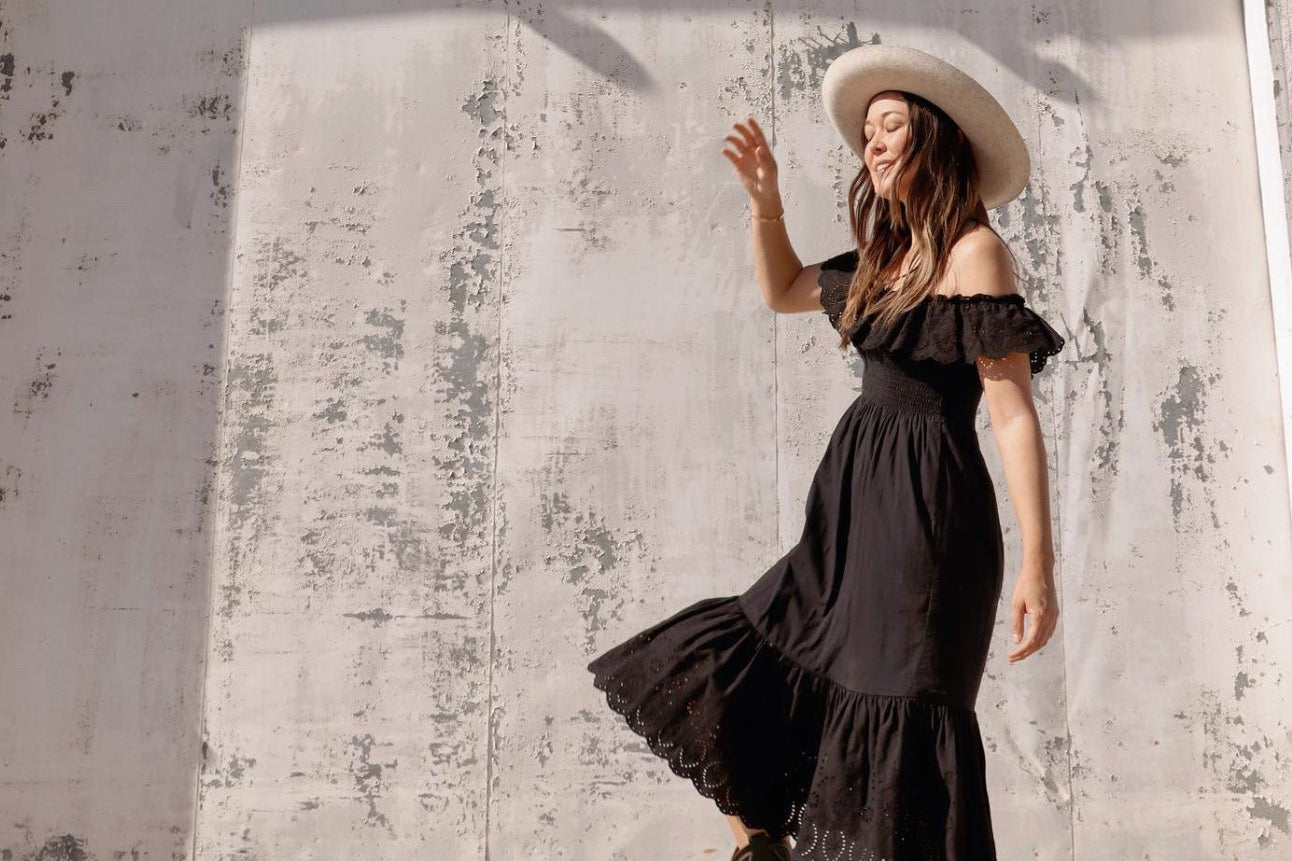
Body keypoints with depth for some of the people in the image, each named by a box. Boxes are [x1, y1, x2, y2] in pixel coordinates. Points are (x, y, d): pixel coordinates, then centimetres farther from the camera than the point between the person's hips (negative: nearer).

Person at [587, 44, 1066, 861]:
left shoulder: (975, 251, -8)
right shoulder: (887, 256, 14)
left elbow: (1015, 415, -13)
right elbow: (784, 292, 31)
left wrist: (1038, 565, -18)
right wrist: (767, 202, 15)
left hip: (926, 519, -8)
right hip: (858, 519, 8)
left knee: (900, 742, -5)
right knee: (734, 676, 7)